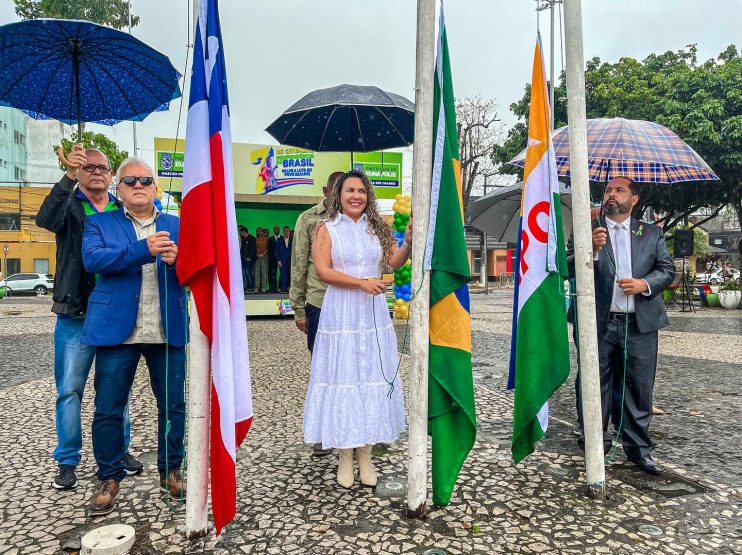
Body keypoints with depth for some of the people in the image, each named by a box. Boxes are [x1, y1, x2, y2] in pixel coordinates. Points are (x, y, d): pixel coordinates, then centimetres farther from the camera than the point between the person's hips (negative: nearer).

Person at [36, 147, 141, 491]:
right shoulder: (70, 206, 2)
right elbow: (46, 219, -20)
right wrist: (69, 177, -30)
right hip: (76, 314, -2)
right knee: (69, 389, 5)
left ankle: (120, 450, 27)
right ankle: (67, 460, 19)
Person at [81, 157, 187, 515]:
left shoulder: (177, 225, 13)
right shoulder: (100, 224, 8)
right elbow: (92, 259, -11)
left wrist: (177, 259, -20)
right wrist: (143, 249, -24)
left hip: (168, 331, 2)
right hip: (118, 329, -1)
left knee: (173, 406, 7)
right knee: (108, 408, 5)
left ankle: (170, 471, 25)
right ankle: (109, 478, 24)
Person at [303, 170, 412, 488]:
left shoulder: (376, 228, 11)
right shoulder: (327, 229, 2)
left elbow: (394, 262, 4)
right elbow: (322, 271, -8)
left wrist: (408, 243, -14)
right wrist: (361, 282, -17)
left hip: (374, 314, 3)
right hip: (341, 314, -3)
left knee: (372, 376, 5)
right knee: (342, 377, 1)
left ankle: (365, 455, 17)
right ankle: (345, 457, 13)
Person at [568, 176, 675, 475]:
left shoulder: (652, 233, 13)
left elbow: (667, 269, 8)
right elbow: (567, 269, -3)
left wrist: (644, 283, -11)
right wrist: (591, 249, -20)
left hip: (640, 324, 2)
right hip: (599, 324, -1)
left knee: (639, 388, 9)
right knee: (597, 388, 7)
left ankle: (639, 450, 22)